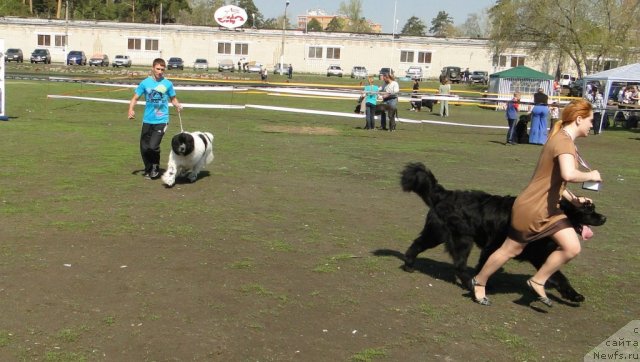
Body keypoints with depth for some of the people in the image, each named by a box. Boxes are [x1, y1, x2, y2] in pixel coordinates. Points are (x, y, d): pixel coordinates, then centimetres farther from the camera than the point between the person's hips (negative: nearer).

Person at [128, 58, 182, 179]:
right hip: (147, 120, 2)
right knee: (144, 148, 6)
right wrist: (131, 109, -13)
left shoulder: (168, 84, 1)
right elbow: (135, 98, 5)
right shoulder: (145, 83, 2)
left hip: (161, 120, -2)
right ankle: (148, 170, 29)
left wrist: (178, 105, -10)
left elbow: (173, 99, 11)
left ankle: (155, 168, 11)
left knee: (153, 146, -16)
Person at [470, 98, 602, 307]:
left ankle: (537, 282, 15)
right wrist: (591, 176, -20)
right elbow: (568, 175, -39)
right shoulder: (564, 141, -22)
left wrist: (574, 199, 7)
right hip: (531, 208, -9)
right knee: (511, 250, 7)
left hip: (549, 209, 9)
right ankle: (478, 282, 27)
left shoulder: (564, 140, 9)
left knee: (572, 248, -1)